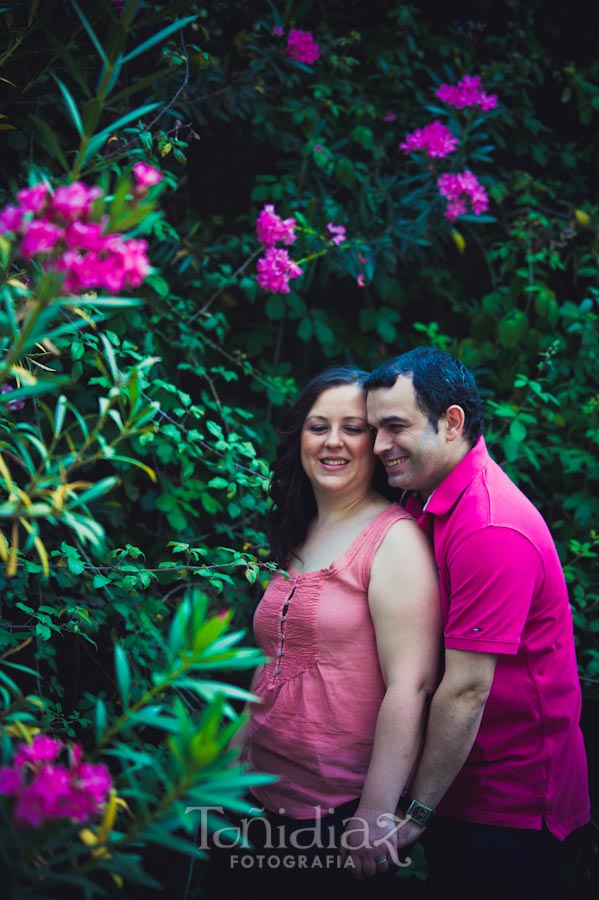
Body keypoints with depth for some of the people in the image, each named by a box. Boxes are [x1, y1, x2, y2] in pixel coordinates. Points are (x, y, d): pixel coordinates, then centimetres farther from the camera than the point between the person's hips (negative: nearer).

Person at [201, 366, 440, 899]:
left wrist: (376, 813, -22)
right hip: (269, 796, 7)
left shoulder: (394, 539, -13)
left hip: (346, 808, -7)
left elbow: (410, 686, -20)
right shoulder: (298, 538, 11)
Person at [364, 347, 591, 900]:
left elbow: (466, 689, -24)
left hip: (511, 802, -8)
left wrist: (415, 811, -17)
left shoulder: (491, 529, -24)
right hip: (458, 783, 8)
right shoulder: (428, 500, 5)